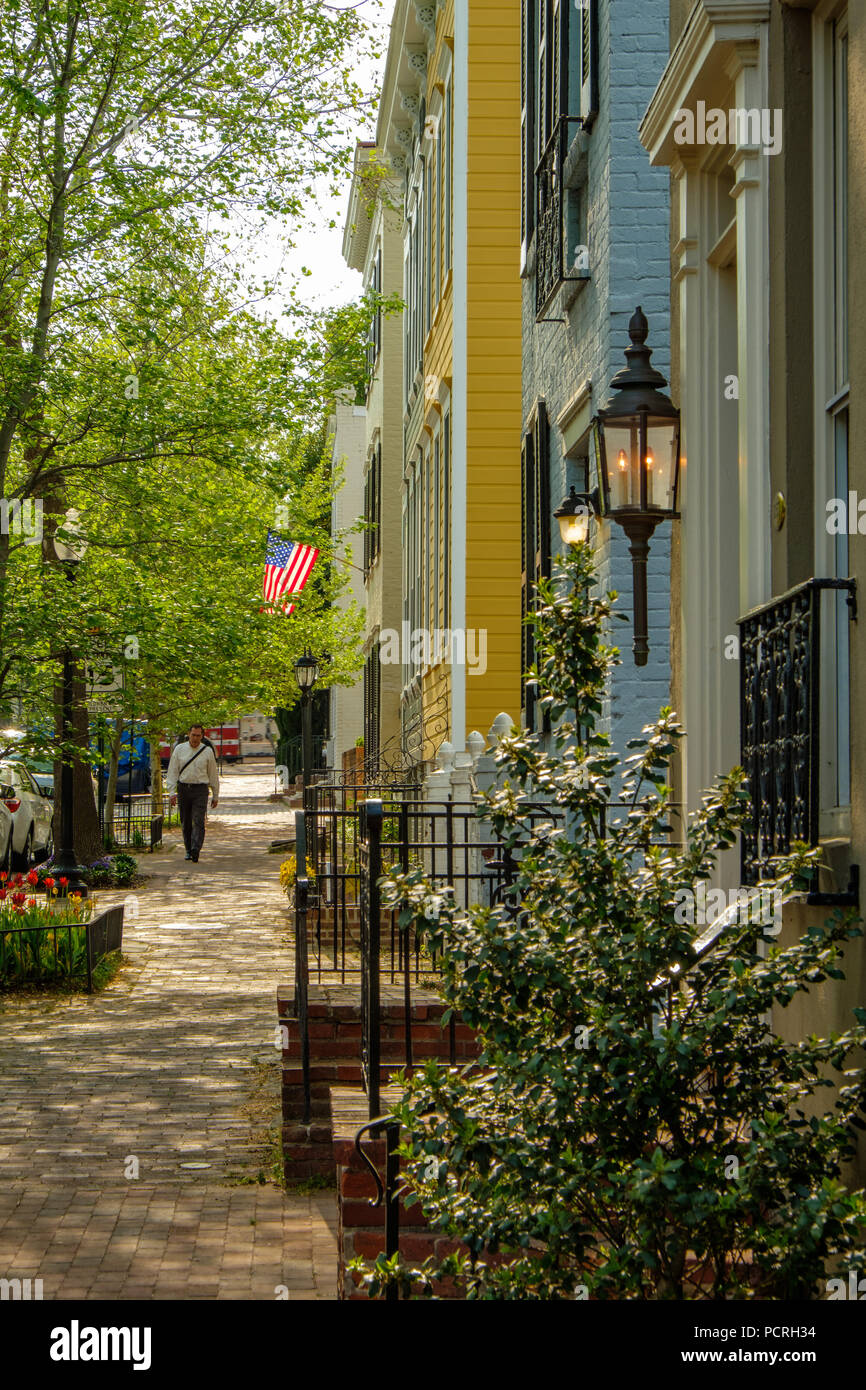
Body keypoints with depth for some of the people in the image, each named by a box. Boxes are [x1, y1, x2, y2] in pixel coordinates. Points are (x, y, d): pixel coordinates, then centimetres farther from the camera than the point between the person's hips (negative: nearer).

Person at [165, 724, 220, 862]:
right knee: (185, 823, 7)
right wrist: (171, 791, -5)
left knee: (198, 821, -14)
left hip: (200, 790, -2)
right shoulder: (180, 749, 5)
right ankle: (188, 851, 17)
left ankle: (196, 850, -23)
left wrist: (216, 796, 11)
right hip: (183, 789, 2)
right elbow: (172, 771, 4)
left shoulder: (207, 751, 3)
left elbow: (213, 774, 9)